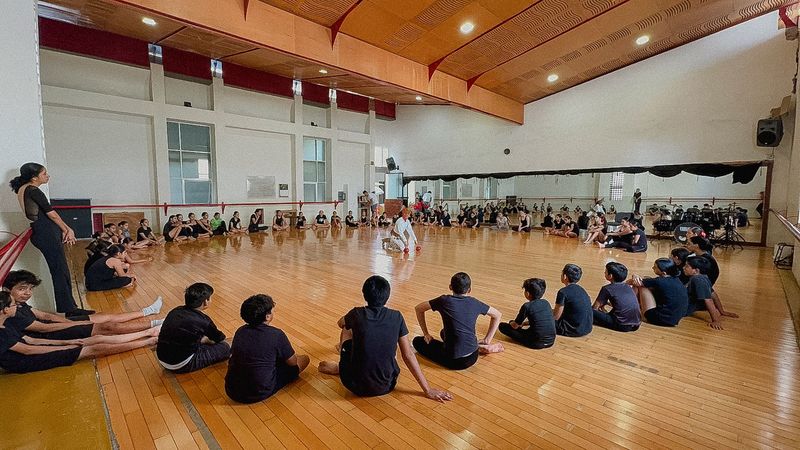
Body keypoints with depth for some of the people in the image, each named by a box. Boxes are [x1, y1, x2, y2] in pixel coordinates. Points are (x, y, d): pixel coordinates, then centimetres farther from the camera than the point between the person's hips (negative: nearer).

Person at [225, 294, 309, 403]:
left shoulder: (240, 331, -3)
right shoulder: (276, 335, -17)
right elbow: (293, 362, -3)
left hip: (232, 392, 6)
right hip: (260, 394, -6)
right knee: (304, 359, 6)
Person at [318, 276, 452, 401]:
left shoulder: (357, 314, -12)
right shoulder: (396, 317, -9)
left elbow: (340, 323, 13)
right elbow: (408, 355, -7)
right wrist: (427, 390, 1)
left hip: (356, 386, -1)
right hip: (386, 387, 2)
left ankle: (339, 368, 46)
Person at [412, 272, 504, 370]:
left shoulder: (444, 300, -2)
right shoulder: (474, 303, 5)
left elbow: (418, 308, 7)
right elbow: (497, 315, 20)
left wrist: (426, 334, 15)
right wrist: (487, 340, 21)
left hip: (453, 361, -5)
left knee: (417, 341, 15)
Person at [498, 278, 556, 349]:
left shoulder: (527, 306, -11)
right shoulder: (546, 303, 6)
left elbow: (515, 326, -1)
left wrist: (511, 322, 22)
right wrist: (524, 323, 30)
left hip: (536, 343, -6)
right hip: (551, 341, 7)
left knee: (502, 326, -1)